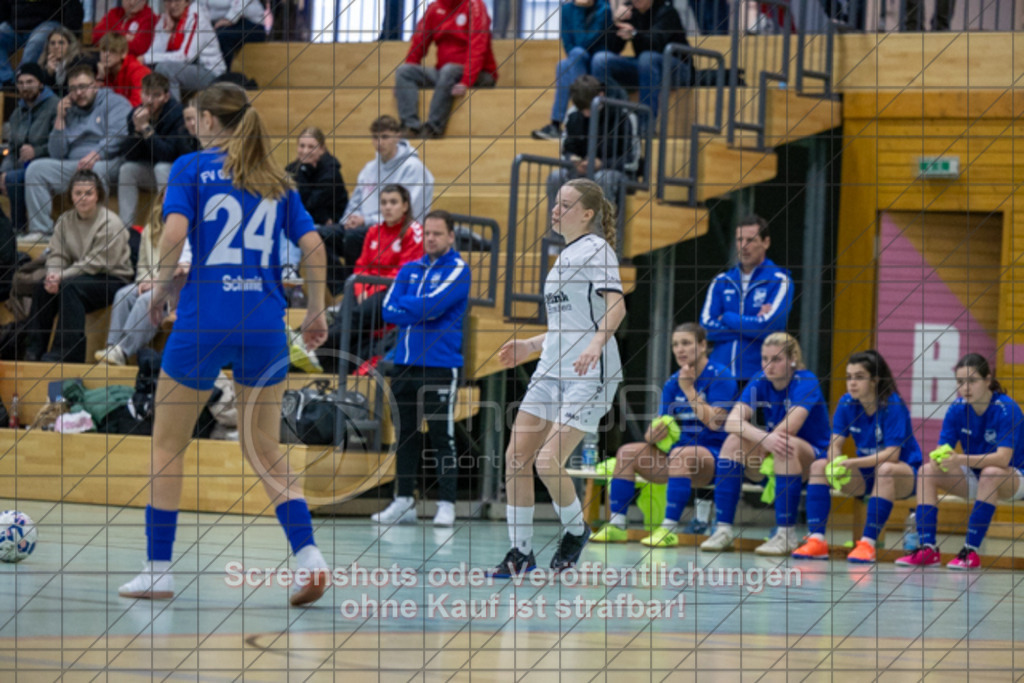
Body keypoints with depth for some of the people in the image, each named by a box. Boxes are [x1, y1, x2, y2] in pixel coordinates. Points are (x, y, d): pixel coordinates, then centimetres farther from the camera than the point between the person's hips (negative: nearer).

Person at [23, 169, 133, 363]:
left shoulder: (110, 223, -15)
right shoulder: (65, 220, 6)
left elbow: (96, 263, -19)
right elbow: (57, 254, 2)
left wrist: (62, 277, -23)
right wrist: (53, 274, -22)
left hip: (112, 279, -6)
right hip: (81, 276, 6)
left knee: (69, 287, -31)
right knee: (42, 288, -17)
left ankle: (64, 353, -34)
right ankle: (34, 350, -13)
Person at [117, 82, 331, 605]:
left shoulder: (192, 167, 1)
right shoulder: (277, 180, 12)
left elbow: (175, 231, -14)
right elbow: (312, 243, 5)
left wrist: (161, 287, 0)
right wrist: (316, 311, 12)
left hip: (204, 320, -4)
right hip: (265, 324, 4)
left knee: (167, 446, 11)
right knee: (265, 452, 11)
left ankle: (158, 570, 11)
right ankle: (308, 556, -8)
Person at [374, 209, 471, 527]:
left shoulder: (457, 270, -3)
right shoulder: (410, 269, 14)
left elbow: (433, 305, -17)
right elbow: (389, 310, 3)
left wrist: (404, 306, -4)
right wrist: (419, 312, -11)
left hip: (440, 366, -6)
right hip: (405, 364, 6)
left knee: (442, 436, -4)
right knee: (405, 434, 9)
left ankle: (446, 504, -1)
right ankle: (403, 502, 15)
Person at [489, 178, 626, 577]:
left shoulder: (596, 250, -7)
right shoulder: (566, 256, 20)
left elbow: (615, 306, -21)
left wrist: (595, 344, -37)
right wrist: (530, 346, 26)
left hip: (588, 375, -9)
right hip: (551, 370, 9)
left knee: (549, 462, -15)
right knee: (516, 458, 1)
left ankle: (575, 531, 10)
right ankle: (521, 551, 9)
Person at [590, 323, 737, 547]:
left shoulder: (720, 376, -8)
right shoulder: (673, 383, 12)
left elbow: (715, 422, -19)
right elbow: (661, 423, 9)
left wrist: (689, 389, -19)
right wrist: (652, 435, -15)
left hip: (713, 455, -7)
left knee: (680, 454, -38)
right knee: (627, 452, -11)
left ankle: (669, 529, -40)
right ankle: (617, 525, -15)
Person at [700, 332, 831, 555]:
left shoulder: (806, 382, -17)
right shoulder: (760, 382, -3)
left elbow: (788, 428, -32)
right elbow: (732, 422, -19)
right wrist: (764, 438, -37)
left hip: (813, 456, -5)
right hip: (773, 460, 5)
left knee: (786, 446, -37)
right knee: (734, 442, -20)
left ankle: (786, 535, -32)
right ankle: (723, 529, -22)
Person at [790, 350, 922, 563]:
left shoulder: (893, 406, -20)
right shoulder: (847, 403, -4)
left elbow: (892, 454, -27)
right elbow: (836, 444, -4)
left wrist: (851, 463, -35)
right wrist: (836, 465, -28)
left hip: (903, 475, -6)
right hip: (866, 476, 6)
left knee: (885, 469, -39)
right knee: (819, 466, -13)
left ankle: (868, 543, -40)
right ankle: (816, 539, -24)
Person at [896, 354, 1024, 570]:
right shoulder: (957, 409, -6)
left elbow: (1003, 458, -32)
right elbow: (942, 449, -9)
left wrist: (961, 460, -45)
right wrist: (938, 458, -35)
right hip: (973, 479, 6)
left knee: (990, 473, -39)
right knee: (926, 471, -15)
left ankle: (971, 551, -37)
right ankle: (928, 548, -23)